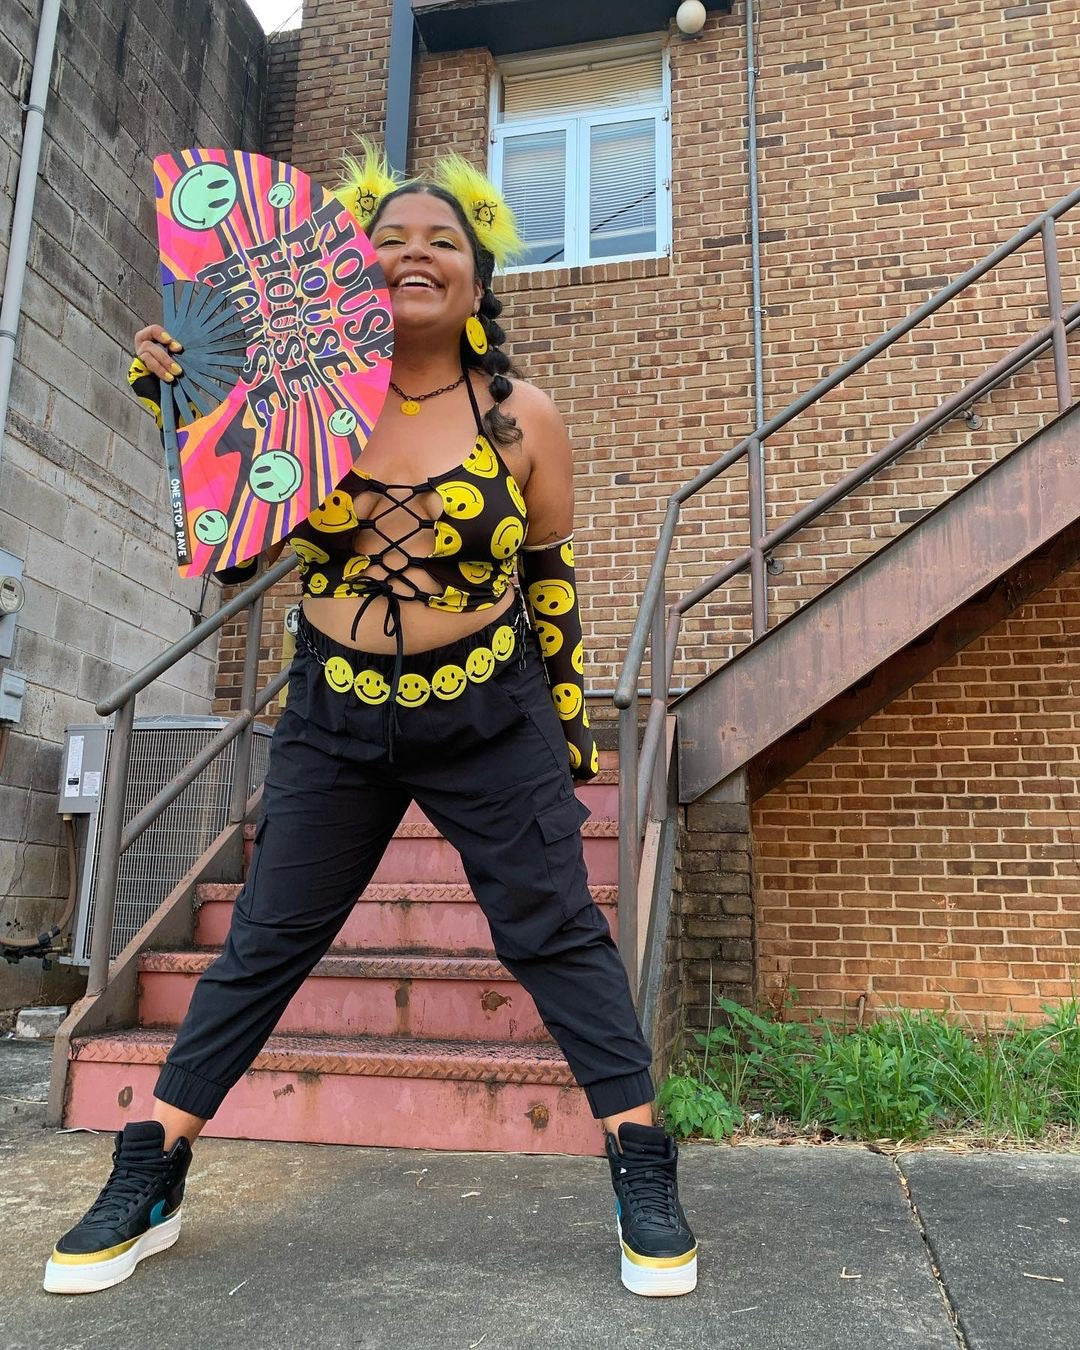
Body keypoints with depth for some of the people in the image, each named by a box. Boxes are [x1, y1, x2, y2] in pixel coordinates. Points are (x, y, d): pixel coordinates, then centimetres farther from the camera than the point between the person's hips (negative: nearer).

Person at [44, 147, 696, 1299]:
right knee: (264, 943, 10)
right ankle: (147, 1180, 26)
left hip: (490, 723, -1)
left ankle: (642, 1172, 18)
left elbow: (551, 578, 4)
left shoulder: (521, 418, -3)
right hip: (335, 718, 2)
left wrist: (570, 717, 4)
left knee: (557, 935, 2)